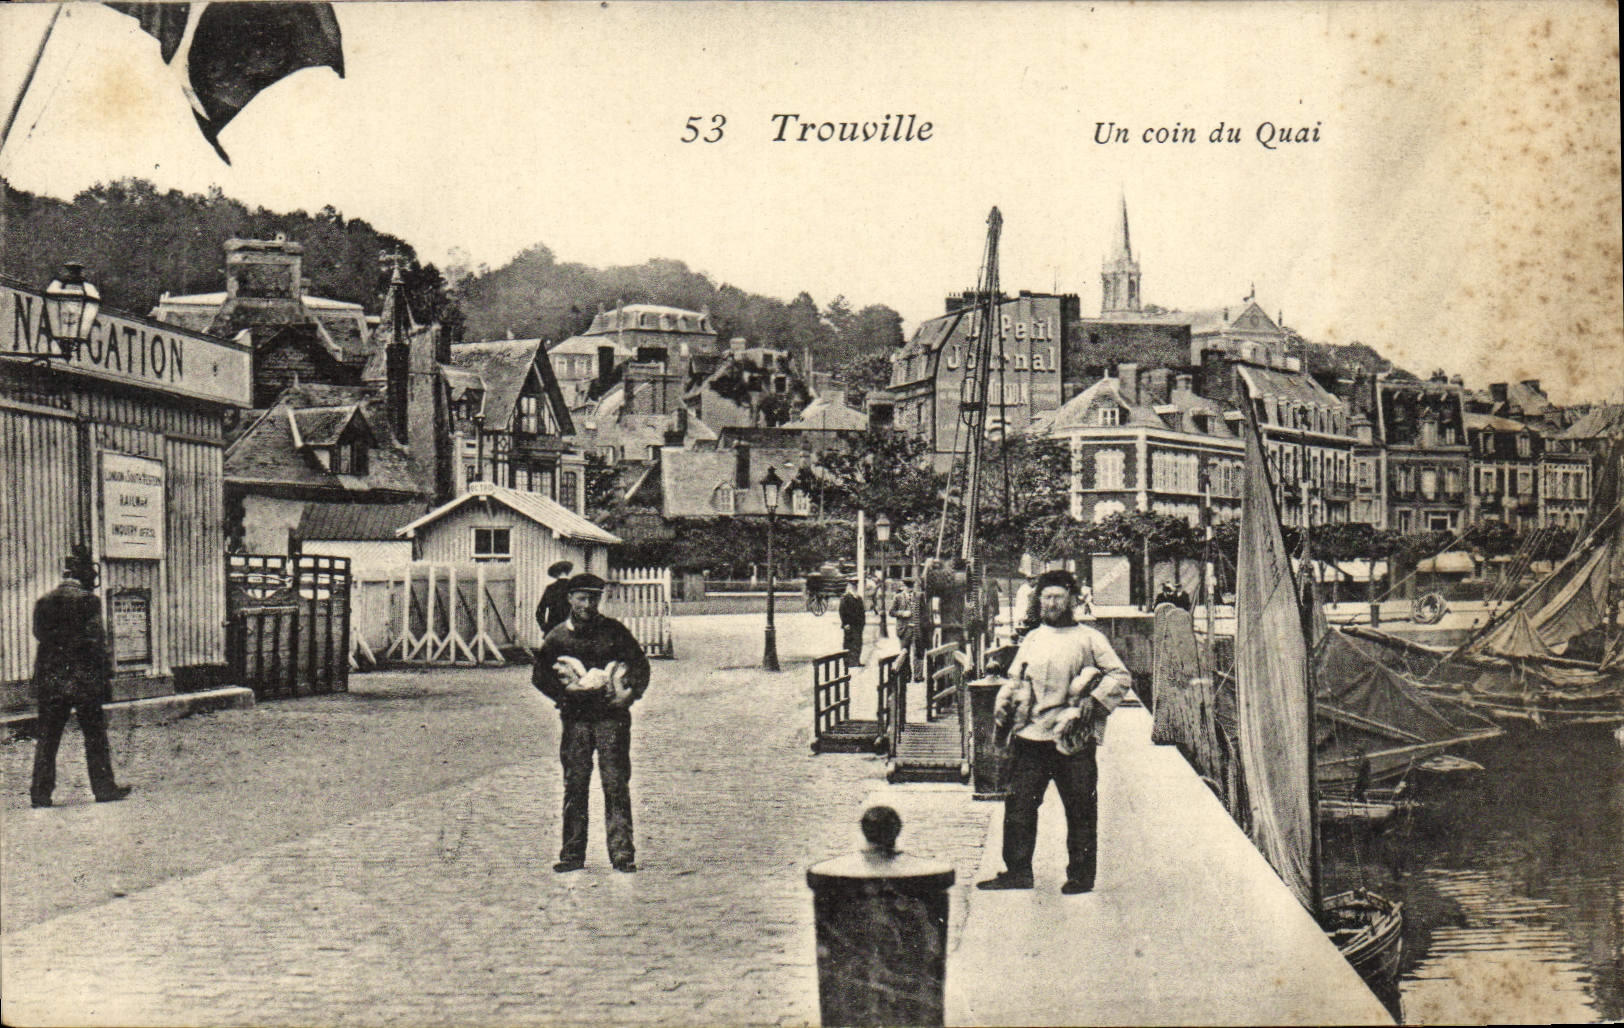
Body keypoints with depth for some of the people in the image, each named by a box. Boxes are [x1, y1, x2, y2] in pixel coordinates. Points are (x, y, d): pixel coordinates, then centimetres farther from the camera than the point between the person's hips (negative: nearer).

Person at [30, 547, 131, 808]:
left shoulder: (43, 602, 8)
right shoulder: (88, 600, -9)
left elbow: (39, 635, 11)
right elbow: (95, 639, -12)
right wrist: (106, 672, -6)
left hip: (49, 677, 4)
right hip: (84, 678, -4)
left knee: (47, 737, 9)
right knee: (95, 736, 5)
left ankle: (40, 791, 7)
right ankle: (103, 788, 9)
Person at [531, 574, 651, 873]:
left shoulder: (614, 631, 6)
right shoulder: (557, 637, 7)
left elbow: (640, 665, 9)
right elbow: (540, 676, 13)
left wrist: (629, 694, -4)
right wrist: (565, 696, 0)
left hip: (612, 714, -1)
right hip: (576, 718, 1)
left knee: (616, 785, -4)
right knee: (575, 786, 1)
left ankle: (622, 852, -2)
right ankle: (572, 854, 8)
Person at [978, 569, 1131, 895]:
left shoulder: (1089, 639, 2)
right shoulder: (1032, 639, 16)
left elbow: (1121, 677, 1)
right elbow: (1015, 679, 22)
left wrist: (1093, 702, -11)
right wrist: (1004, 708, 4)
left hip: (1073, 738, -4)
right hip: (1031, 733, 4)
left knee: (1080, 809, 2)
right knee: (1019, 804, 2)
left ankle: (1080, 875, 12)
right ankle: (1017, 870, 11)